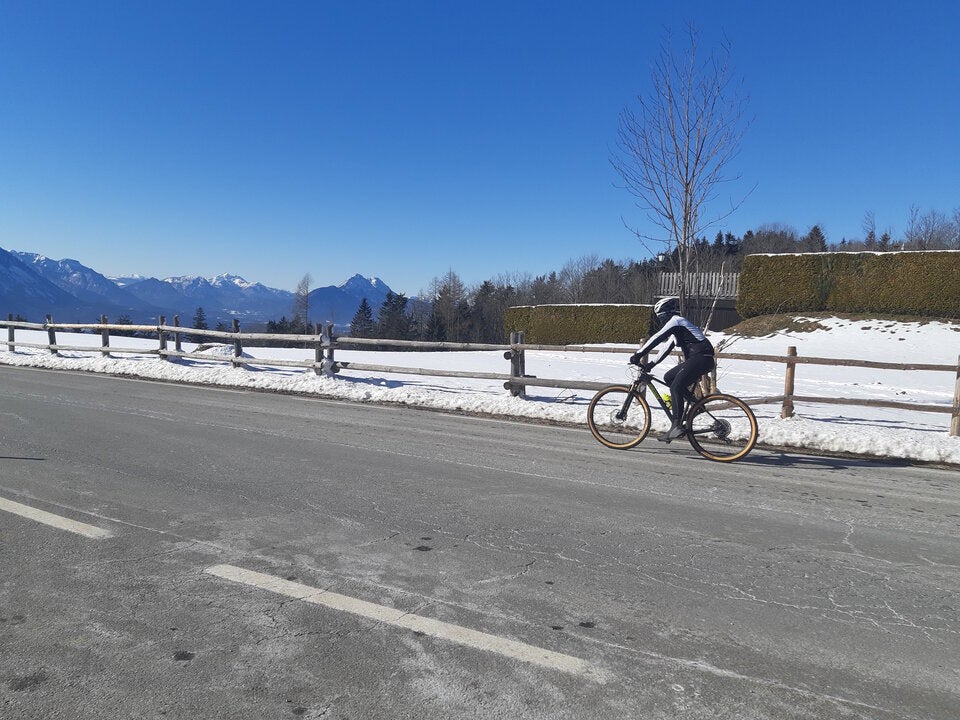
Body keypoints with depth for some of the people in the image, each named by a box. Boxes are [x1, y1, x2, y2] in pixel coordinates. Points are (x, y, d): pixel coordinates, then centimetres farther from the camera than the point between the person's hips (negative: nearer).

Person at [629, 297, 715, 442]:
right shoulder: (677, 325, 24)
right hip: (696, 359, 10)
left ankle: (676, 426, -19)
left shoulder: (676, 321, -6)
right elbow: (667, 348, 25)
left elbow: (656, 338, -14)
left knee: (676, 387, -17)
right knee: (668, 378, 12)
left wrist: (638, 355, -13)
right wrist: (651, 364, 19)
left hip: (702, 358, -10)